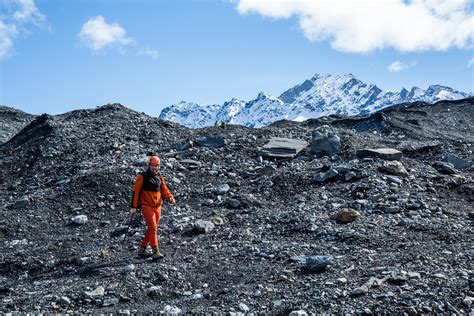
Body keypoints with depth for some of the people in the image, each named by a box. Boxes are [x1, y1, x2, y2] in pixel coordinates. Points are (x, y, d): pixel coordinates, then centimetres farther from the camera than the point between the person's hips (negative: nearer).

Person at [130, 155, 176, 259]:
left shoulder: (160, 178, 12)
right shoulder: (142, 177, -4)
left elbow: (164, 190, 10)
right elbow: (135, 191, -4)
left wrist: (170, 198, -10)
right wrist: (133, 206, -7)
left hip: (157, 207, 6)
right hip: (147, 206, -6)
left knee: (151, 229, 12)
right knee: (153, 228, -13)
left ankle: (142, 249, 25)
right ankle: (155, 252, -14)